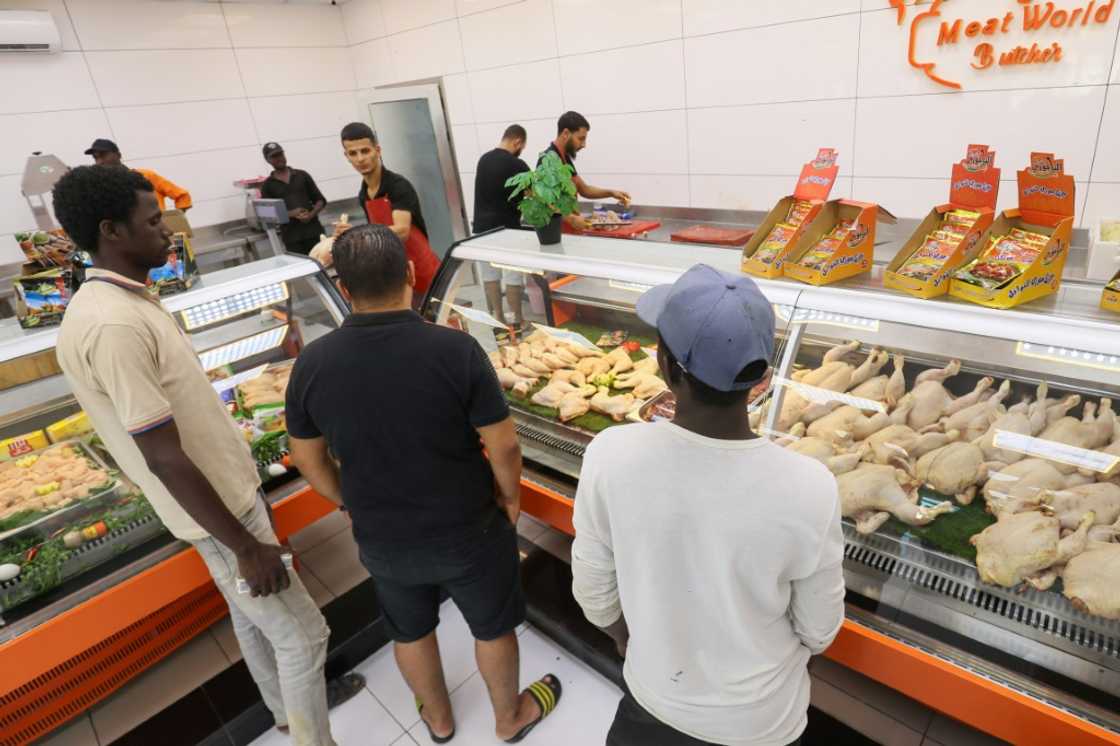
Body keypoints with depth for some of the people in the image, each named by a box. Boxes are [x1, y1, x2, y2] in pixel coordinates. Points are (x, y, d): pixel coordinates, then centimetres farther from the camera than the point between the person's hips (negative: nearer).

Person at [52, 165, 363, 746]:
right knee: (301, 632, 3)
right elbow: (164, 458, -27)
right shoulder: (112, 324, -27)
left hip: (227, 487, 10)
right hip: (217, 506, -10)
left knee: (252, 616, 26)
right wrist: (245, 544, -21)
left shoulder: (126, 301, 6)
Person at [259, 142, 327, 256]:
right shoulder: (267, 186, 8)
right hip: (291, 236, -1)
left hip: (314, 230, 1)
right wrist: (291, 214, -14)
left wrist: (311, 214, -9)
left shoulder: (302, 175, 12)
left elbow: (321, 200, 11)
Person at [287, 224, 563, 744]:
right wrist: (510, 497, 1)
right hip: (469, 531, -2)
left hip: (382, 540, 3)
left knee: (410, 631, 29)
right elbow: (503, 447, -19)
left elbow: (306, 458, -1)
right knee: (493, 626, 24)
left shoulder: (312, 363, -14)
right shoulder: (455, 348, -25)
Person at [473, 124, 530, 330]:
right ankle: (517, 320, 8)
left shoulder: (483, 159, 9)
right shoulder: (516, 165, -13)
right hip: (507, 227, -7)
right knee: (513, 276, 2)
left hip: (483, 226, 7)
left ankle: (497, 318, 17)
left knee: (490, 274, 10)